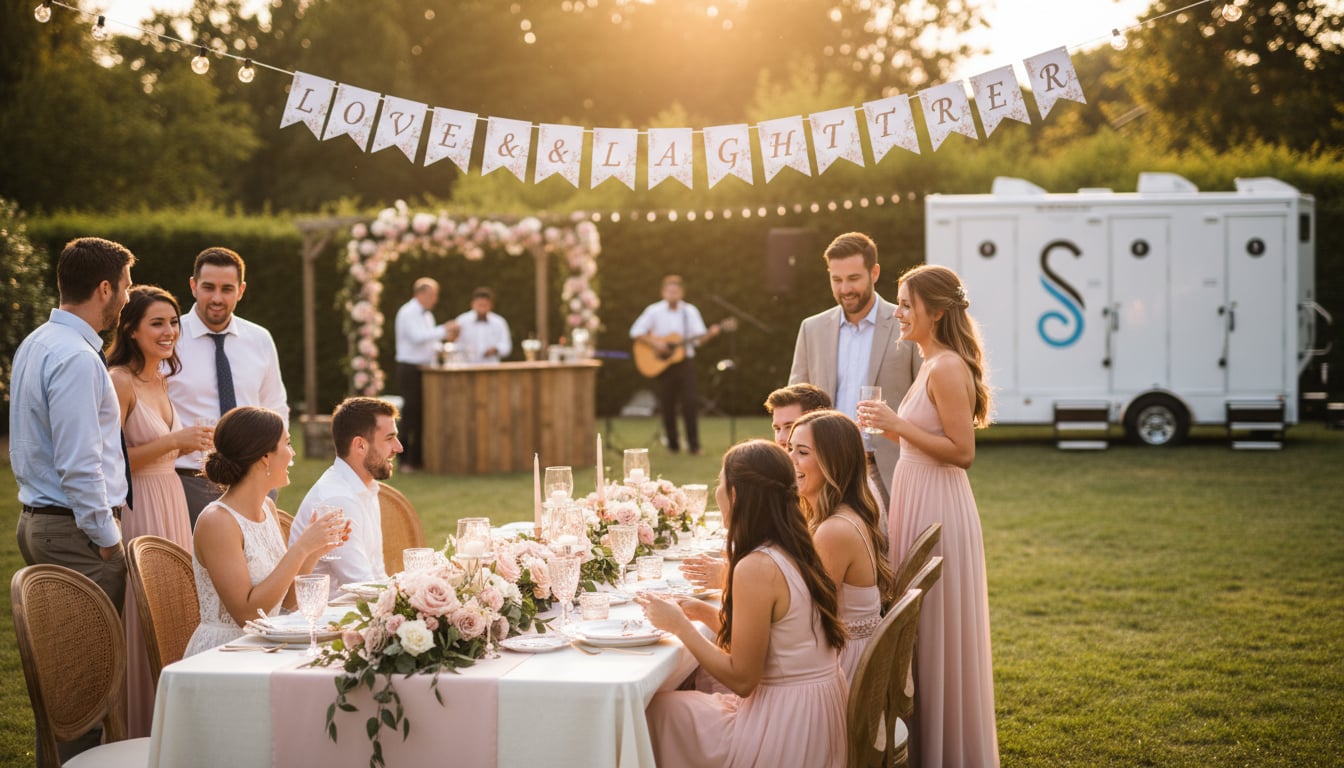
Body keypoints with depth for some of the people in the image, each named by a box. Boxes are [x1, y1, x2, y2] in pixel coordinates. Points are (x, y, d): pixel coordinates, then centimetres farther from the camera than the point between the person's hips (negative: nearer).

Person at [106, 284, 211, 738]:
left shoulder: (161, 380, 13)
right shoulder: (119, 381, -13)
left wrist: (191, 444, 10)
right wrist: (174, 441, -20)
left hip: (170, 505, 9)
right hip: (136, 510, -8)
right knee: (142, 625, -3)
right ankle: (137, 739, 8)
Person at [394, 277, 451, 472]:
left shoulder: (427, 315, 17)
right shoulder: (408, 313, -11)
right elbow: (417, 337, -23)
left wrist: (436, 350, 8)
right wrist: (443, 330, -20)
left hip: (425, 368, 8)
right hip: (410, 369, -8)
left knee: (423, 413, 6)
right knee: (410, 413, -8)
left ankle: (418, 458, 11)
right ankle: (405, 461, -4)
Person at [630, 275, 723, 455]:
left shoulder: (690, 311, 3)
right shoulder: (654, 311, -2)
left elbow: (699, 336, 0)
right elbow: (636, 332, -3)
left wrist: (710, 334, -20)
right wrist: (654, 343, -15)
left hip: (685, 361, 0)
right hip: (662, 364, 0)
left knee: (690, 402, -7)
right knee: (667, 403, 2)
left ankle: (694, 445, -1)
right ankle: (672, 443, 15)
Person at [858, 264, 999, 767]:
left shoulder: (946, 368, -18)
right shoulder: (934, 364, 12)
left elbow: (962, 451, -21)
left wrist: (898, 425, -20)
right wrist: (893, 428, 12)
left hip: (937, 509, -10)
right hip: (918, 500, 10)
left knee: (937, 631, 0)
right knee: (923, 629, 16)